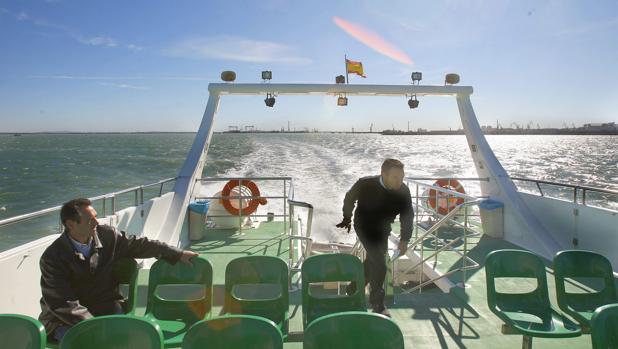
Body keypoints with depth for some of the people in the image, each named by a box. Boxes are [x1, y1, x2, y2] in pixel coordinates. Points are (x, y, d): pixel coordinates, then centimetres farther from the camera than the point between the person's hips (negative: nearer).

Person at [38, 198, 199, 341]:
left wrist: (178, 254, 7)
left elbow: (140, 245, 9)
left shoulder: (107, 235, -5)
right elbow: (62, 304, -19)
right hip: (63, 318, -3)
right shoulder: (52, 257, -16)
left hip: (103, 306, 4)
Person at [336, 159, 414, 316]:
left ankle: (353, 289, 44)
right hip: (364, 227, -5)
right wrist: (346, 218, 8)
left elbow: (407, 216, -7)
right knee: (379, 264, -15)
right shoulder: (365, 184, -27)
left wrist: (404, 239, -14)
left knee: (372, 262, 20)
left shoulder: (403, 191, -20)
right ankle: (377, 304, 3)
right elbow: (349, 198, -6)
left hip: (382, 230, 5)